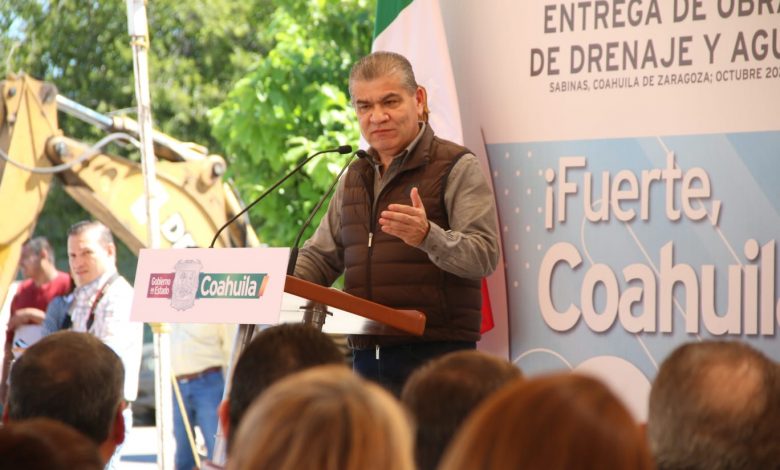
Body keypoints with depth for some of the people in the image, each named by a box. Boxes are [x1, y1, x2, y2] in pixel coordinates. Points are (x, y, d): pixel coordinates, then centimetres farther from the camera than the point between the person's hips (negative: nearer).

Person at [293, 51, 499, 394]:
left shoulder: (457, 167, -1)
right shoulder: (355, 178, 21)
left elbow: (484, 255, -12)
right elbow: (320, 257, 25)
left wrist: (428, 237, -31)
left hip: (435, 353, -6)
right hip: (366, 357, 6)